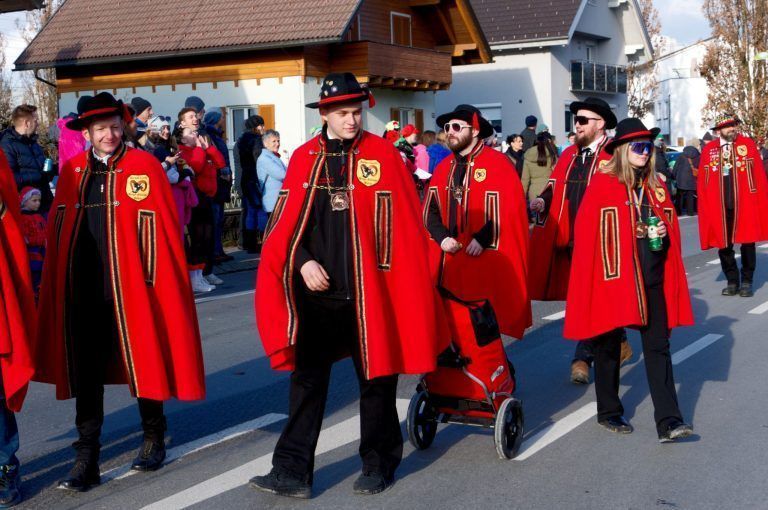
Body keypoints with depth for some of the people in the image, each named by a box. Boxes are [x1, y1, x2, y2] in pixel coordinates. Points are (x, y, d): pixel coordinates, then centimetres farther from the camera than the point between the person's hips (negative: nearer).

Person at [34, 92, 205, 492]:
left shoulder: (144, 166, -4)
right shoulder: (72, 171, 9)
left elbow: (159, 228, -7)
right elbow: (59, 228, 12)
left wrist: (152, 282, -10)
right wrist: (57, 284, 8)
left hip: (130, 289, -3)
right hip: (83, 292, 3)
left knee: (142, 364, 10)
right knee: (85, 372, 6)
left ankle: (154, 438, 30)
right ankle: (86, 457, 13)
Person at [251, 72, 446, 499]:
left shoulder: (382, 154, -5)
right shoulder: (304, 158, 4)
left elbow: (403, 223, -6)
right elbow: (286, 222, 5)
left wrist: (402, 280, -8)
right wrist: (303, 261, -10)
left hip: (368, 292, -2)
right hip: (316, 291, 3)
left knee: (376, 379, 10)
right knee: (306, 382, 8)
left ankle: (378, 465, 27)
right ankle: (293, 472, 17)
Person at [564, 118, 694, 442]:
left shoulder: (656, 185, 10)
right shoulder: (602, 184, -7)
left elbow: (670, 222, 19)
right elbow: (587, 233, -9)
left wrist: (664, 233, -3)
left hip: (652, 278, 5)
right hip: (613, 275, -4)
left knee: (658, 347, 0)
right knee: (609, 345, 10)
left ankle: (668, 420, 0)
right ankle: (609, 411, 26)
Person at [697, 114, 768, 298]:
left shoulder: (748, 144, 2)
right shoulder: (708, 149, 4)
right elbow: (702, 181, 5)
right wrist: (705, 206, -2)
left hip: (746, 204, -1)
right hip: (719, 206, 1)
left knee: (747, 243, 6)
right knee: (724, 245, 7)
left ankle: (747, 281, 19)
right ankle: (732, 281, 20)